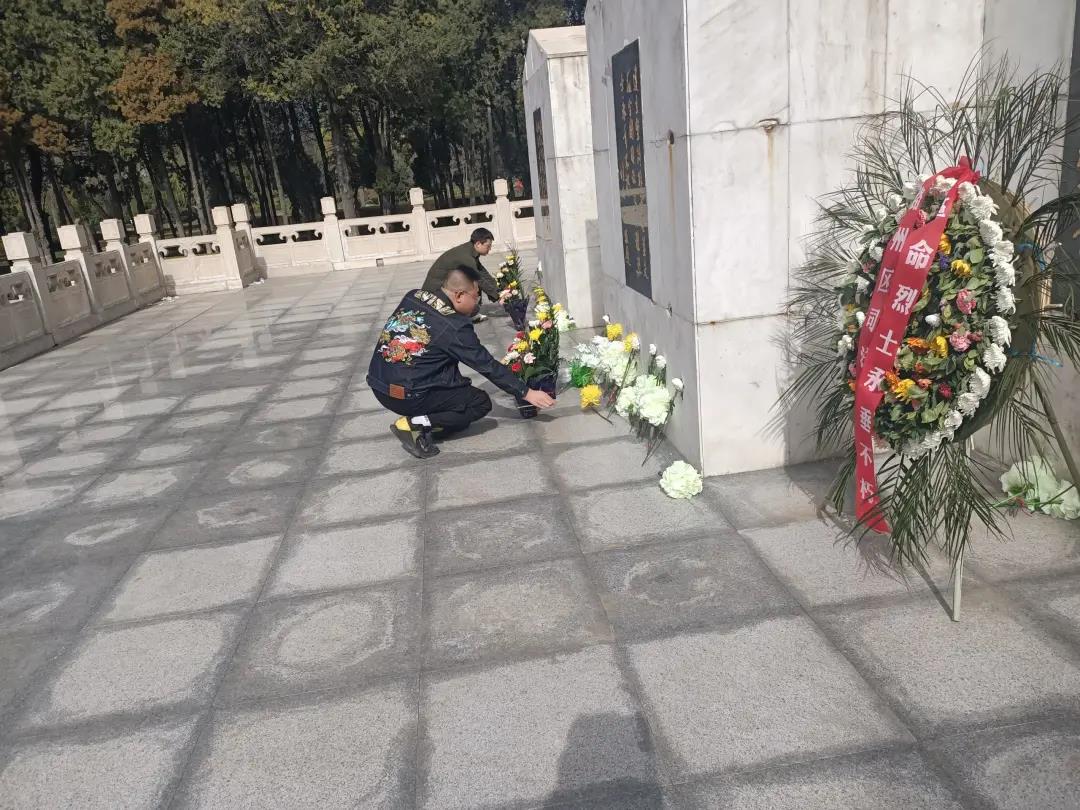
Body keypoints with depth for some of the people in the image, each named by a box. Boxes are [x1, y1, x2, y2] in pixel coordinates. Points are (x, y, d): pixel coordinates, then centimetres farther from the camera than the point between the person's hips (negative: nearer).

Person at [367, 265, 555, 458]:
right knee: (481, 403, 4)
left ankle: (418, 417, 7)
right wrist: (526, 393, -2)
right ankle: (415, 424, -7)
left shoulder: (412, 297, 2)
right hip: (407, 397, -8)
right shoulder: (454, 327, -15)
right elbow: (489, 366, -10)